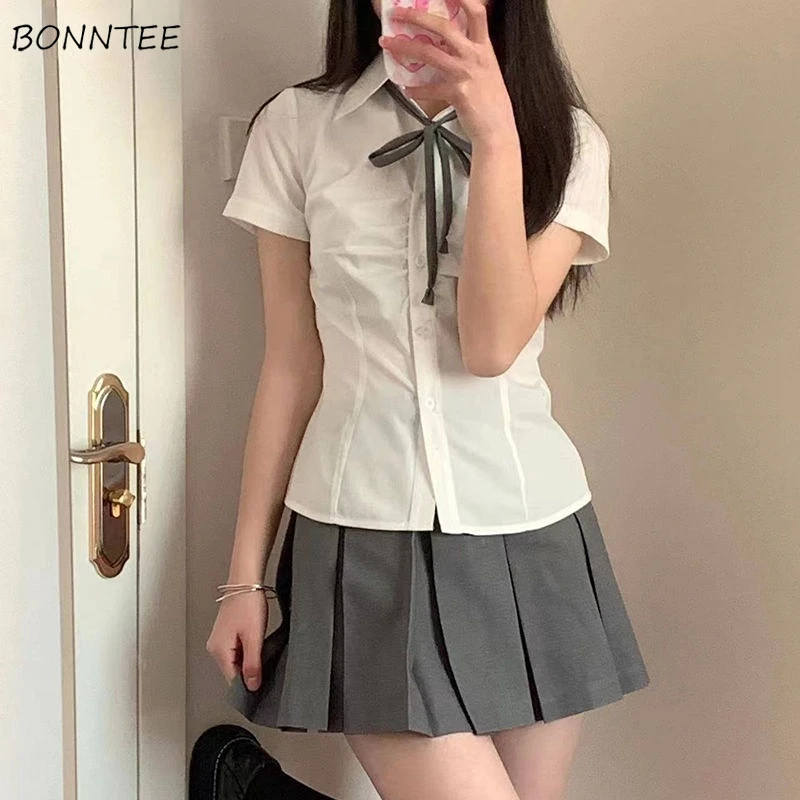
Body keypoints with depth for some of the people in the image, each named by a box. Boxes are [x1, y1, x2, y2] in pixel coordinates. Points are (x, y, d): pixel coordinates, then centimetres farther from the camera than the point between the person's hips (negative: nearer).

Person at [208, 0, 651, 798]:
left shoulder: (567, 138, 2)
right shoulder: (296, 127, 1)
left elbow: (493, 345, -11)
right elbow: (291, 366, 2)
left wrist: (495, 136, -18)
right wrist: (245, 573, 3)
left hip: (526, 533, 2)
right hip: (366, 537, -2)